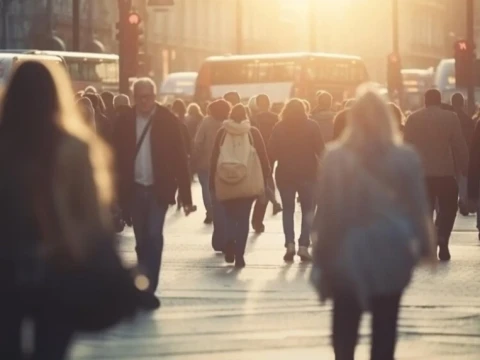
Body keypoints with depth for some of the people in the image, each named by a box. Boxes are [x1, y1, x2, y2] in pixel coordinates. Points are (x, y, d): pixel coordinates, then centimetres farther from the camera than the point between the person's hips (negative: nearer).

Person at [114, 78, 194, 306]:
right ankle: (144, 286, 22)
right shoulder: (125, 122, 1)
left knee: (153, 237, -13)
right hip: (134, 189, 3)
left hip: (158, 188, -2)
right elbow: (118, 158, 4)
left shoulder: (168, 121, -5)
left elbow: (180, 159, -4)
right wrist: (118, 193, 0)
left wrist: (186, 195, -6)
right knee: (142, 241, 10)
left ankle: (148, 290, -12)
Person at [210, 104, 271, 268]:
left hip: (226, 181, 1)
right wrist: (266, 177, 9)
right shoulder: (253, 132, 2)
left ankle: (230, 241, -7)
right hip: (248, 182, -1)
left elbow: (214, 157, 5)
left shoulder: (222, 133, 4)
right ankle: (239, 254, -2)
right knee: (243, 217, 6)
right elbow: (263, 156, 1)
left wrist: (212, 181, 10)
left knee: (230, 215, 18)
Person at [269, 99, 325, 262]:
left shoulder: (279, 128, 0)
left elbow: (272, 152, -2)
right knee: (307, 209, 6)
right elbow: (320, 149, -6)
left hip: (285, 173, 1)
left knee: (288, 209, 9)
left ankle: (290, 244, -5)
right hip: (307, 173, -1)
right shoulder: (311, 126, -3)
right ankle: (303, 245, -5)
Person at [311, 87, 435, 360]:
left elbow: (327, 210, -4)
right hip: (391, 251, 1)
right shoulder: (406, 157, -4)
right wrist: (425, 246, 10)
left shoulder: (336, 158, -6)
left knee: (345, 323, 11)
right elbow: (419, 207, 0)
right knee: (385, 324, 6)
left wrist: (322, 254, 2)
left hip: (348, 252, -1)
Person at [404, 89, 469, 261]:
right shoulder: (450, 118, -3)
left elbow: (407, 145, 4)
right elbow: (460, 145, -5)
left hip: (420, 173, 2)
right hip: (445, 171, -2)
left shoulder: (413, 118, 3)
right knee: (448, 208, 9)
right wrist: (463, 167, 3)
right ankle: (442, 240, -13)